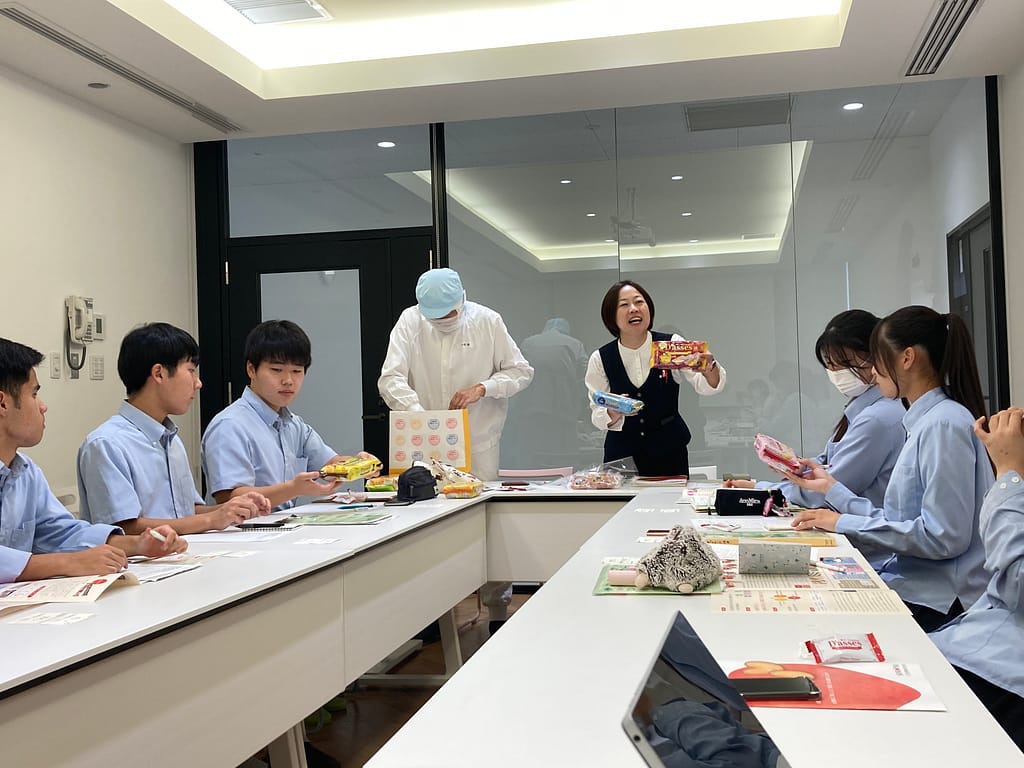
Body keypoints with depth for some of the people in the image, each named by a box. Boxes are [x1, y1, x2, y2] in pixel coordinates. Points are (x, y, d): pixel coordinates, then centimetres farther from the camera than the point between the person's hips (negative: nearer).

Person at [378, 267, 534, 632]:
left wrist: (482, 388, -14)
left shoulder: (487, 321, -3)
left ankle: (498, 610, 14)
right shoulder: (409, 322, -3)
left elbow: (521, 372, 4)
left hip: (480, 442, 0)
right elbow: (390, 379, -11)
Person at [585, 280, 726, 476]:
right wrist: (615, 412, -25)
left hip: (670, 455, 0)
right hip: (621, 455, 0)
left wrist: (709, 368, -36)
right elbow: (597, 416, -3)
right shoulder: (600, 359, -4)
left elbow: (706, 386, -14)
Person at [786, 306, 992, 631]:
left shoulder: (945, 424, -15)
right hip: (909, 583, 8)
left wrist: (845, 524, -16)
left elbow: (942, 536, -21)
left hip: (937, 602, -8)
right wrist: (830, 487, 13)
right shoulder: (925, 421, 13)